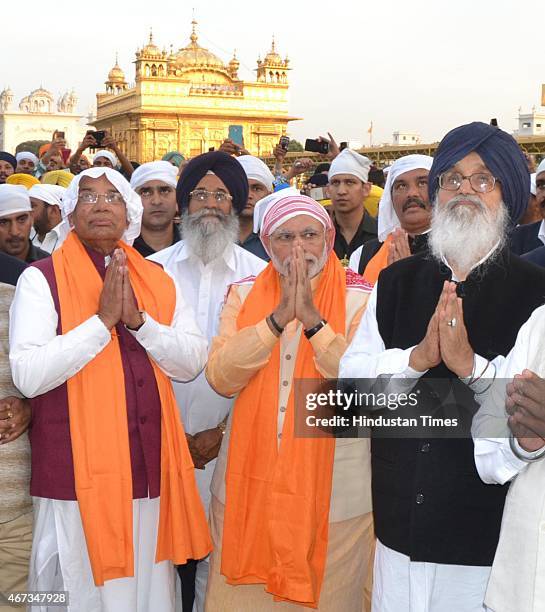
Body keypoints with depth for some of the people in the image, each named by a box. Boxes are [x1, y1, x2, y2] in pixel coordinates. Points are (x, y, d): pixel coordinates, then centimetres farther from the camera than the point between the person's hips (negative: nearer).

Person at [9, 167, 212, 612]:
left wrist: (138, 320, -12)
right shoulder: (41, 279, -3)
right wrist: (102, 320, -17)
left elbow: (193, 362, 1)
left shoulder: (158, 281, 10)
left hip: (149, 474, 4)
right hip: (77, 477, -4)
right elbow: (27, 374, -15)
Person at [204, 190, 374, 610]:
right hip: (247, 486, 2)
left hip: (334, 495, -2)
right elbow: (221, 378, -8)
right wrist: (279, 316, -18)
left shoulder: (361, 300, -3)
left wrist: (312, 319, -22)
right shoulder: (244, 294, 5)